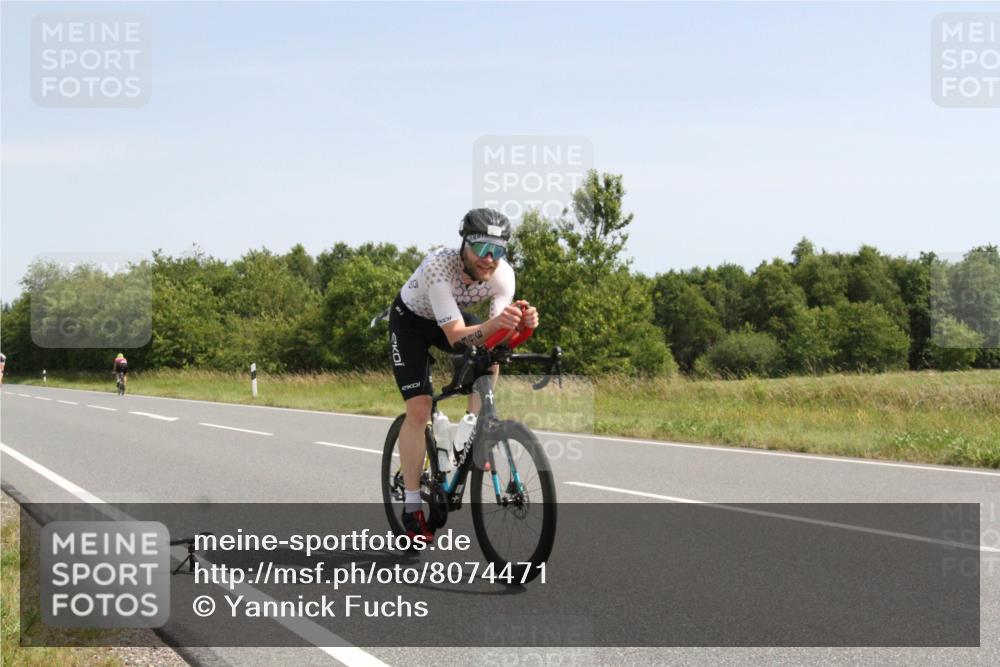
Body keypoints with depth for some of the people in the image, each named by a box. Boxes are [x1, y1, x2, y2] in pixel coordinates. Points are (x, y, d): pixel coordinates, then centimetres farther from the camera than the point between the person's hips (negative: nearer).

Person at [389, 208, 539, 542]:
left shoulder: (503, 274, -27)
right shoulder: (439, 266, -41)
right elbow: (455, 336, -45)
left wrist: (520, 322, -49)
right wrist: (494, 324, -63)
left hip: (452, 316, 4)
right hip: (410, 320, -4)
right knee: (419, 410, -13)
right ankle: (412, 508, -4)